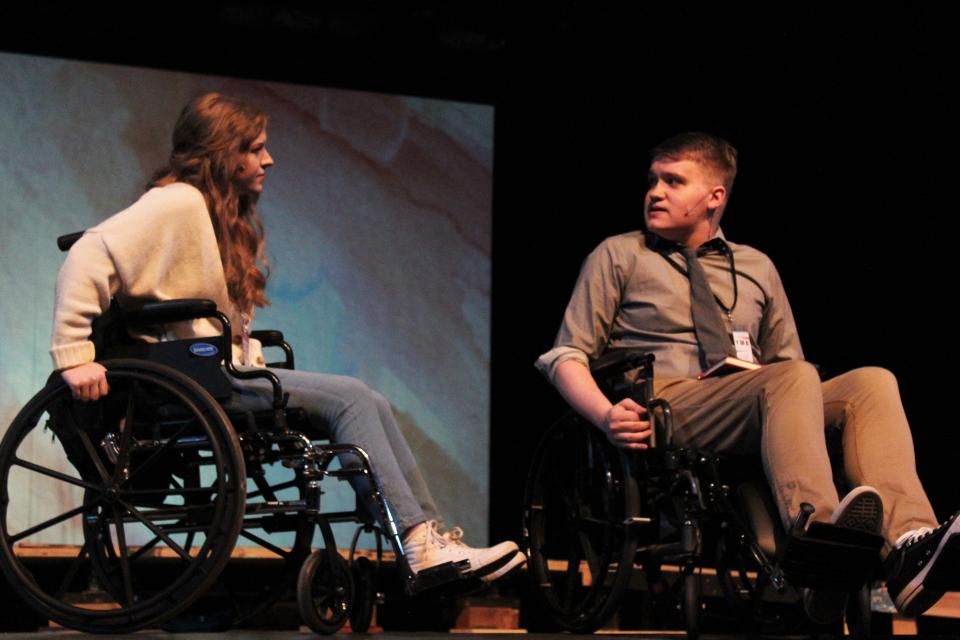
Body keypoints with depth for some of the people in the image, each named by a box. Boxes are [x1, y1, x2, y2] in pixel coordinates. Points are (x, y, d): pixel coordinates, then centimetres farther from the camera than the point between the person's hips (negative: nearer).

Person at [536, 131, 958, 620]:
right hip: (664, 406, -4)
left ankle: (906, 545, -48)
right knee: (794, 377, -33)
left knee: (871, 382, -23)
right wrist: (606, 415, -14)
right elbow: (565, 357, 8)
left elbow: (786, 360, 26)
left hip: (759, 417, 5)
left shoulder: (757, 268, 27)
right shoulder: (618, 256, 16)